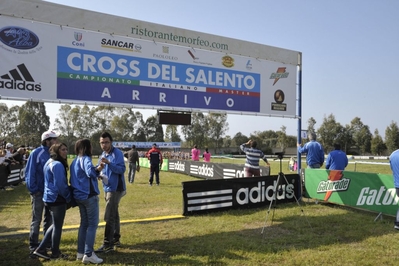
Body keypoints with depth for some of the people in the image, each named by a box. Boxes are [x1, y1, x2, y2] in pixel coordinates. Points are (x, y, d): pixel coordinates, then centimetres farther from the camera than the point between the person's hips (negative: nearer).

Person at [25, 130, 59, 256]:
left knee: (49, 219, 15)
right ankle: (33, 246, 17)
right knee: (37, 220, 4)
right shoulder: (36, 153, -12)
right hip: (39, 192, -5)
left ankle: (48, 243, 27)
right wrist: (33, 189, -13)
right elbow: (29, 172, -12)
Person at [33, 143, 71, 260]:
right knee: (58, 226, 5)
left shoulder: (49, 162, 12)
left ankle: (41, 249, 23)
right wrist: (68, 197, -5)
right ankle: (55, 253, 18)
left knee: (55, 224, 21)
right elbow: (61, 184, -21)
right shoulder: (58, 165, -19)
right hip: (58, 198, -10)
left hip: (50, 197, 10)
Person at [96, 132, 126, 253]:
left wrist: (109, 163, -34)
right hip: (107, 188, 9)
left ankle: (107, 244, -3)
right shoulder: (103, 155, 13)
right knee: (114, 215, 17)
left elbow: (122, 169, -22)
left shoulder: (117, 153, -13)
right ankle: (115, 239, 28)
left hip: (115, 188, -9)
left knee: (109, 217, -9)